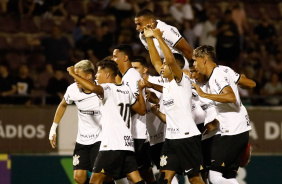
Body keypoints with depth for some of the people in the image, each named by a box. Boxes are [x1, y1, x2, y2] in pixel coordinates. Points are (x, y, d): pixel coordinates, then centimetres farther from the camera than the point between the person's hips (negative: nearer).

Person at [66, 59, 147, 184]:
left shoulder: (107, 88, -5)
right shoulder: (126, 90, 18)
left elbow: (93, 88, -28)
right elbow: (142, 110, 26)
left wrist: (73, 74, -15)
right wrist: (140, 90, 39)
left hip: (112, 145, -8)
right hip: (127, 142, 8)